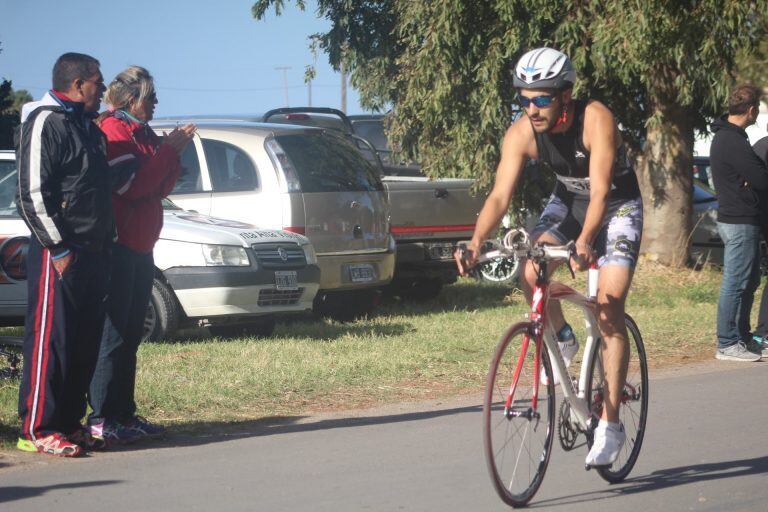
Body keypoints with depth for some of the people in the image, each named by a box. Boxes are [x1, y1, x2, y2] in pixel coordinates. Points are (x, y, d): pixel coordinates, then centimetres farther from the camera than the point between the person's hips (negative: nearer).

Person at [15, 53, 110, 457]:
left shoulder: (88, 128, 20)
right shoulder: (45, 123, -9)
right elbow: (32, 194, -15)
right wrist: (59, 248, -18)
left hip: (93, 252, 9)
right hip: (60, 254, -9)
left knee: (85, 342, 9)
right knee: (50, 338, -7)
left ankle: (69, 423, 16)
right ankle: (37, 430, -5)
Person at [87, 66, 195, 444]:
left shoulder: (140, 133, 19)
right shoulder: (114, 130, -11)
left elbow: (159, 189, 17)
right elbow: (133, 185, -19)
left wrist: (174, 152, 3)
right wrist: (168, 150, -13)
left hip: (140, 248, 10)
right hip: (118, 248, -10)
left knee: (130, 335, 11)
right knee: (114, 334, -10)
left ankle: (124, 413, 16)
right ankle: (101, 419, -9)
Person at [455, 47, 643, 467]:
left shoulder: (596, 120, -32)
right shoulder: (521, 133, -20)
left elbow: (600, 193, -38)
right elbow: (500, 195, -25)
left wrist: (584, 242, -54)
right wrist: (477, 242, -43)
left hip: (618, 206, -4)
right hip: (566, 201, 4)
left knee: (609, 311, -16)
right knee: (531, 274, -24)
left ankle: (610, 424, -12)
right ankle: (562, 340, 8)